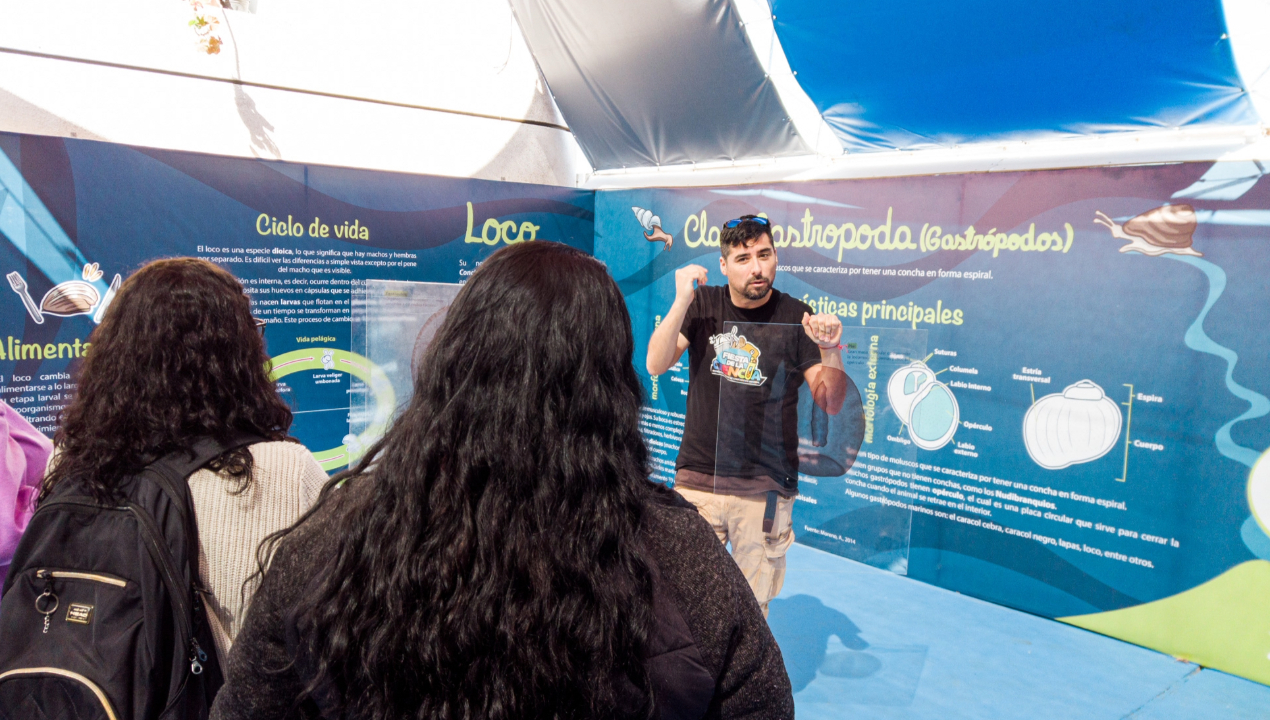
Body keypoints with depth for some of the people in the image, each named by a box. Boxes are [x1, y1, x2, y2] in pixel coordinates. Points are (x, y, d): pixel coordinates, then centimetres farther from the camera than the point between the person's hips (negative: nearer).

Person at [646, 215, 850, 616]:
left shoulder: (796, 318, -1)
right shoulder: (703, 305, 3)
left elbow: (831, 404, -2)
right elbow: (656, 365, -8)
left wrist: (830, 350, -19)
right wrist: (682, 301, -17)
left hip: (766, 489, -1)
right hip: (697, 479, 1)